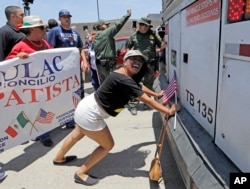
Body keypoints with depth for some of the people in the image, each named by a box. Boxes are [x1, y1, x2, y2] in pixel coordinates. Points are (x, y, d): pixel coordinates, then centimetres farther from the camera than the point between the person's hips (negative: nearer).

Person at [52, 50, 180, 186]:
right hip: (90, 114, -10)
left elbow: (139, 86, 20)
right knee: (107, 145, 5)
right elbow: (146, 100, -28)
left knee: (77, 134, 32)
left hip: (86, 107, 10)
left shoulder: (127, 74, 1)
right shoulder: (124, 80, -29)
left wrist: (157, 94, 26)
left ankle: (59, 158, 59)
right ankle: (81, 174, 20)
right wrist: (168, 111, -21)